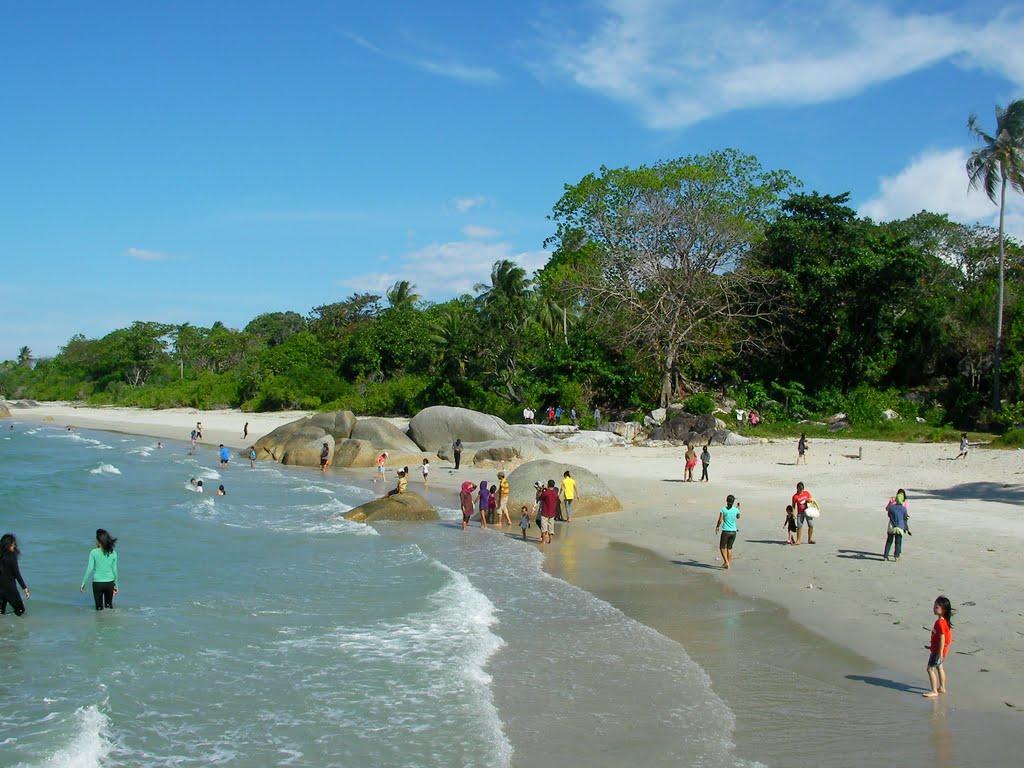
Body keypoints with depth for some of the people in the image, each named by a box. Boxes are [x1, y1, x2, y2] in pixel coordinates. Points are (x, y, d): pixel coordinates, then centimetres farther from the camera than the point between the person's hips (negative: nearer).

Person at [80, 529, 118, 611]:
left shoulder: (94, 552, -10)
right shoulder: (113, 553, -3)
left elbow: (89, 569, -11)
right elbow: (114, 570, 1)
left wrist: (83, 584, -3)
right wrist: (116, 585, 11)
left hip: (98, 583, -2)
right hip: (110, 583, 2)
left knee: (99, 607, 10)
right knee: (109, 606, 19)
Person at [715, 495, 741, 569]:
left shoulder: (723, 509, -9)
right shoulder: (736, 510, 0)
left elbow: (720, 520, -10)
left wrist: (717, 527, 8)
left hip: (725, 531, -3)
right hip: (733, 531, 3)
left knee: (722, 548, 10)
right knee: (729, 548, 16)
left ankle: (726, 562, -6)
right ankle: (729, 564, 19)